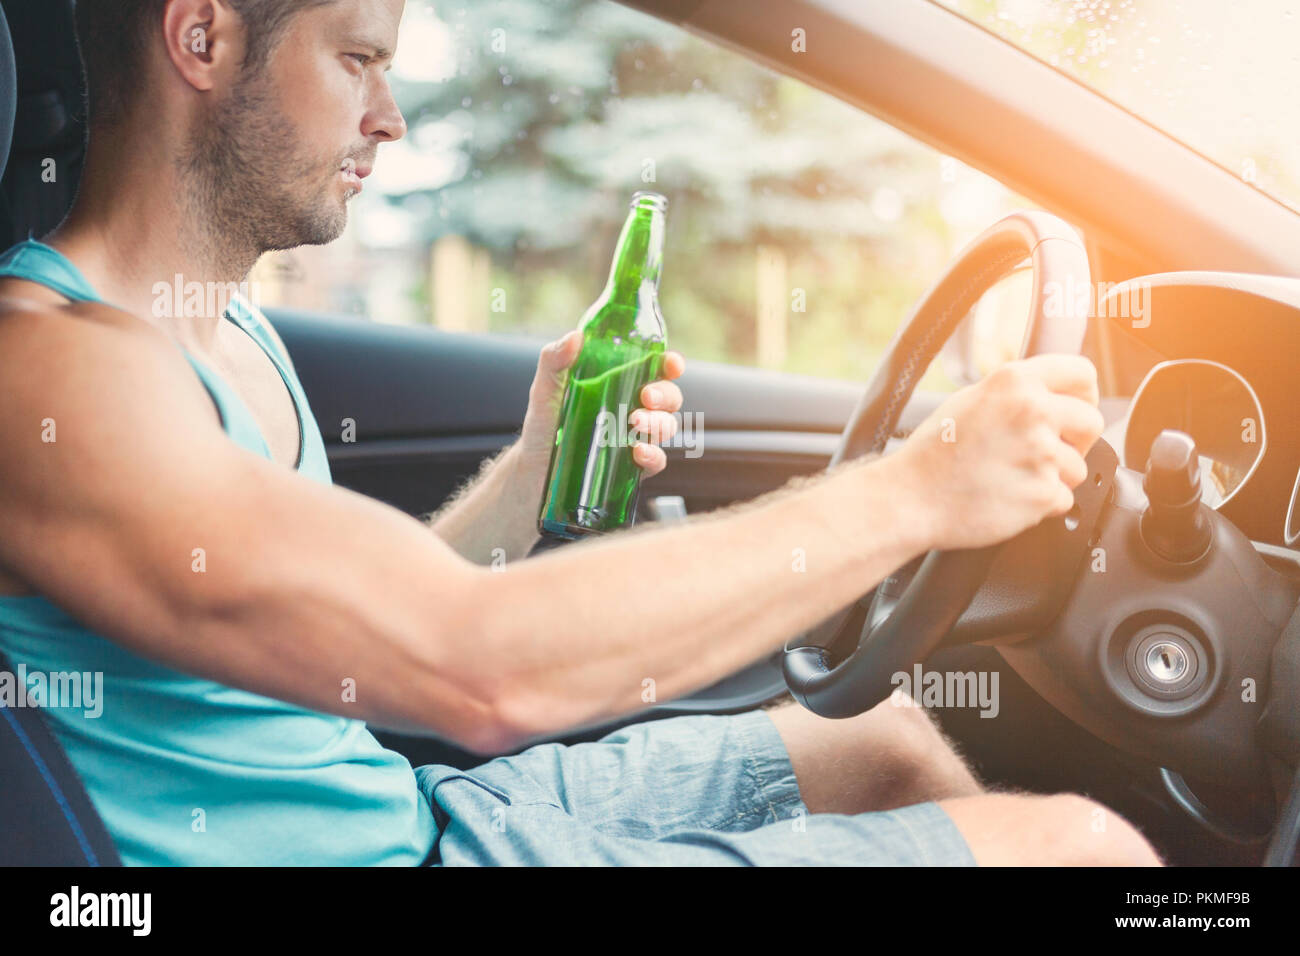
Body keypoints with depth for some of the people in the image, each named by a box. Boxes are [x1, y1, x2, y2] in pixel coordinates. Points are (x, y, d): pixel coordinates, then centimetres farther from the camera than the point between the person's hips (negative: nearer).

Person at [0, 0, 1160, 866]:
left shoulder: (229, 332, 11)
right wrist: (915, 491, -26)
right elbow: (478, 666, -33)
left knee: (888, 745, 18)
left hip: (404, 812, 10)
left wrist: (532, 470, 1)